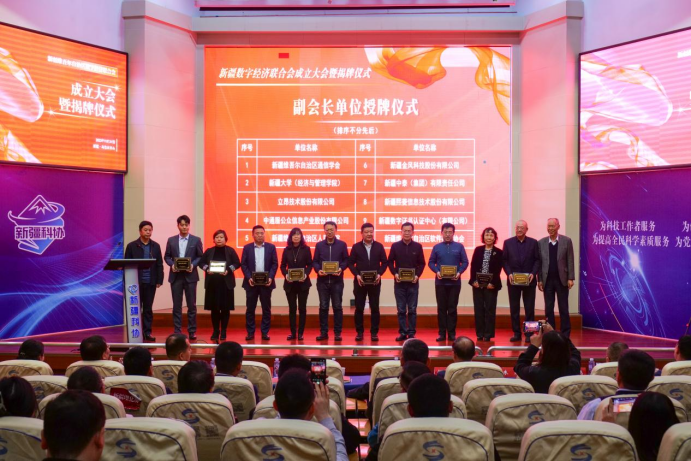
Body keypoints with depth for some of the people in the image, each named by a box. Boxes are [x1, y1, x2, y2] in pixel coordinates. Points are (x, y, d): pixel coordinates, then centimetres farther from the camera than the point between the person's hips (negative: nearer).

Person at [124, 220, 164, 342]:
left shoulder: (156, 246, 8)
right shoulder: (131, 246, 1)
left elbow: (159, 264, 7)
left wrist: (159, 280, 1)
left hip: (150, 282, 2)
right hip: (136, 282, -2)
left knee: (148, 308, 7)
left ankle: (147, 332, 12)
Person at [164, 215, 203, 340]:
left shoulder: (196, 240, 3)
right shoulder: (171, 240, 8)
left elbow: (200, 257, 3)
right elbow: (167, 256, 10)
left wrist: (193, 265, -14)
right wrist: (172, 264, -9)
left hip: (190, 275, -1)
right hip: (176, 276, 1)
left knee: (191, 305, 2)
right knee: (176, 305, 3)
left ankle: (192, 331, 9)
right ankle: (177, 331, 8)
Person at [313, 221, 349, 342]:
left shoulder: (342, 244, 5)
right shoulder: (319, 245, 9)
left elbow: (346, 260, 4)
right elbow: (315, 261, 7)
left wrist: (341, 269, -15)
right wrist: (318, 270, -12)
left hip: (337, 280, -1)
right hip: (322, 280, 1)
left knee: (337, 307, 2)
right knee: (323, 307, 4)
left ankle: (337, 333, 8)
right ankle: (323, 332, 10)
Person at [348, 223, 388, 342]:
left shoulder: (379, 246, 4)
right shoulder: (356, 247, 2)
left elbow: (384, 263, 5)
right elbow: (350, 263, 2)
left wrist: (379, 274, -11)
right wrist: (357, 275, -12)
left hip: (375, 282, 0)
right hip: (360, 281, 0)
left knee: (375, 308, 3)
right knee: (359, 308, 3)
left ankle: (374, 332, 10)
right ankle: (359, 332, 12)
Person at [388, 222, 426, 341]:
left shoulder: (418, 246, 3)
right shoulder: (395, 246, 4)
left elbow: (422, 263, 5)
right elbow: (390, 262, 6)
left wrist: (417, 275, -11)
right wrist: (395, 274, -10)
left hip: (413, 282, 0)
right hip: (399, 282, 0)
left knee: (412, 309, 3)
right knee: (401, 309, 3)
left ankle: (411, 333, 8)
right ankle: (402, 333, 8)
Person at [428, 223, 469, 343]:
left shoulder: (459, 246, 4)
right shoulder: (437, 247, 6)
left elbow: (465, 262, 2)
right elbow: (431, 262, 6)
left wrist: (459, 272, -13)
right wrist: (437, 271, -12)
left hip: (454, 282, -1)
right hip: (440, 282, 1)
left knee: (452, 308, 3)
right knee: (441, 308, 4)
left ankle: (452, 333, 8)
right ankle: (442, 333, 9)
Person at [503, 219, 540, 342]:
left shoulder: (533, 242, 3)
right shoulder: (508, 242, 4)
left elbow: (537, 260, 1)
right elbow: (505, 260, 3)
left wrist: (533, 273, -13)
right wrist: (509, 273, -10)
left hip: (529, 280, -1)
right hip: (513, 280, 1)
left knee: (529, 308, 3)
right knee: (514, 308, 5)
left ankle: (529, 334, 8)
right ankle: (516, 333, 12)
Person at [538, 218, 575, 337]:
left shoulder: (567, 241, 0)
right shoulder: (541, 242, 5)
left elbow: (570, 261, -1)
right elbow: (539, 262, 5)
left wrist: (570, 278, -7)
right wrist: (539, 280, 1)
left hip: (562, 279, -2)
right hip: (547, 280, 2)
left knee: (563, 308, 3)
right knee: (548, 308, 5)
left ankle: (565, 334, 8)